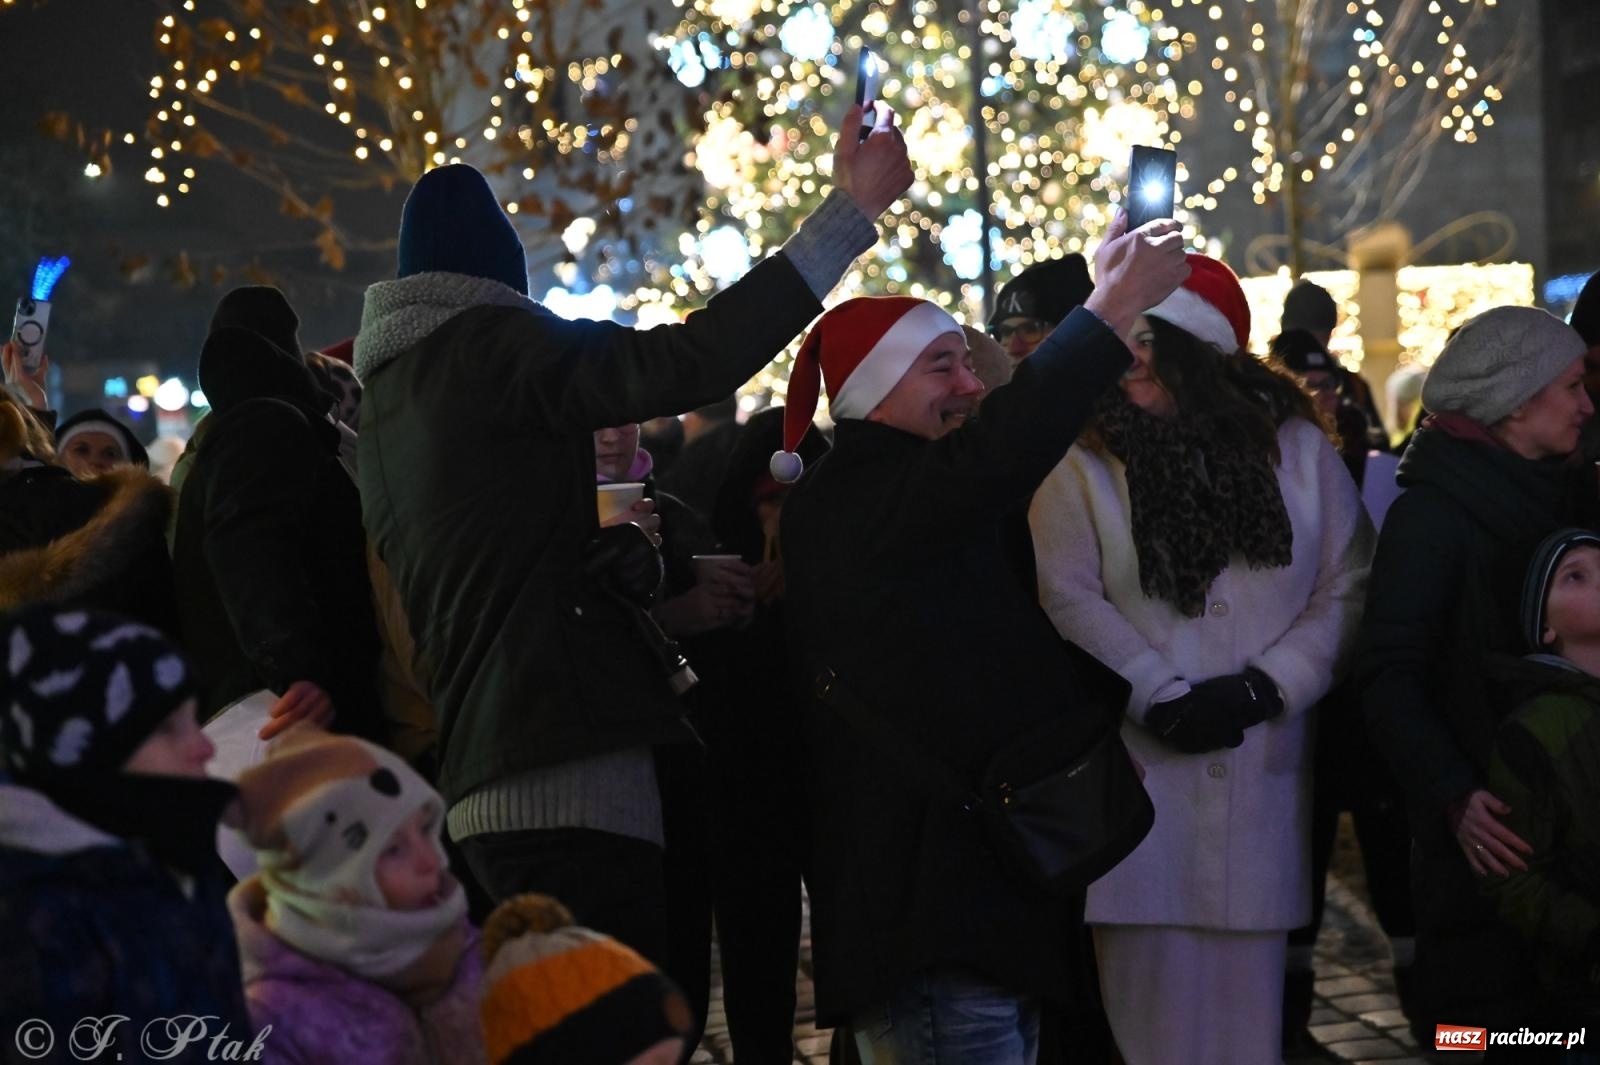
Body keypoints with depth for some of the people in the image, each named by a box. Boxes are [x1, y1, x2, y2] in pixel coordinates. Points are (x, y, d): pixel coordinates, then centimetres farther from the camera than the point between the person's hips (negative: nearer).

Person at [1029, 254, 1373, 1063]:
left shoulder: (1296, 447, 6)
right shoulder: (1084, 461, 1)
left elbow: (1344, 587, 3)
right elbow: (1069, 599, -6)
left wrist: (1262, 687, -10)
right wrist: (1163, 697, -14)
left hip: (1260, 774, 2)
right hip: (1139, 769, -2)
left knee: (1247, 983, 5)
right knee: (1151, 981, -2)